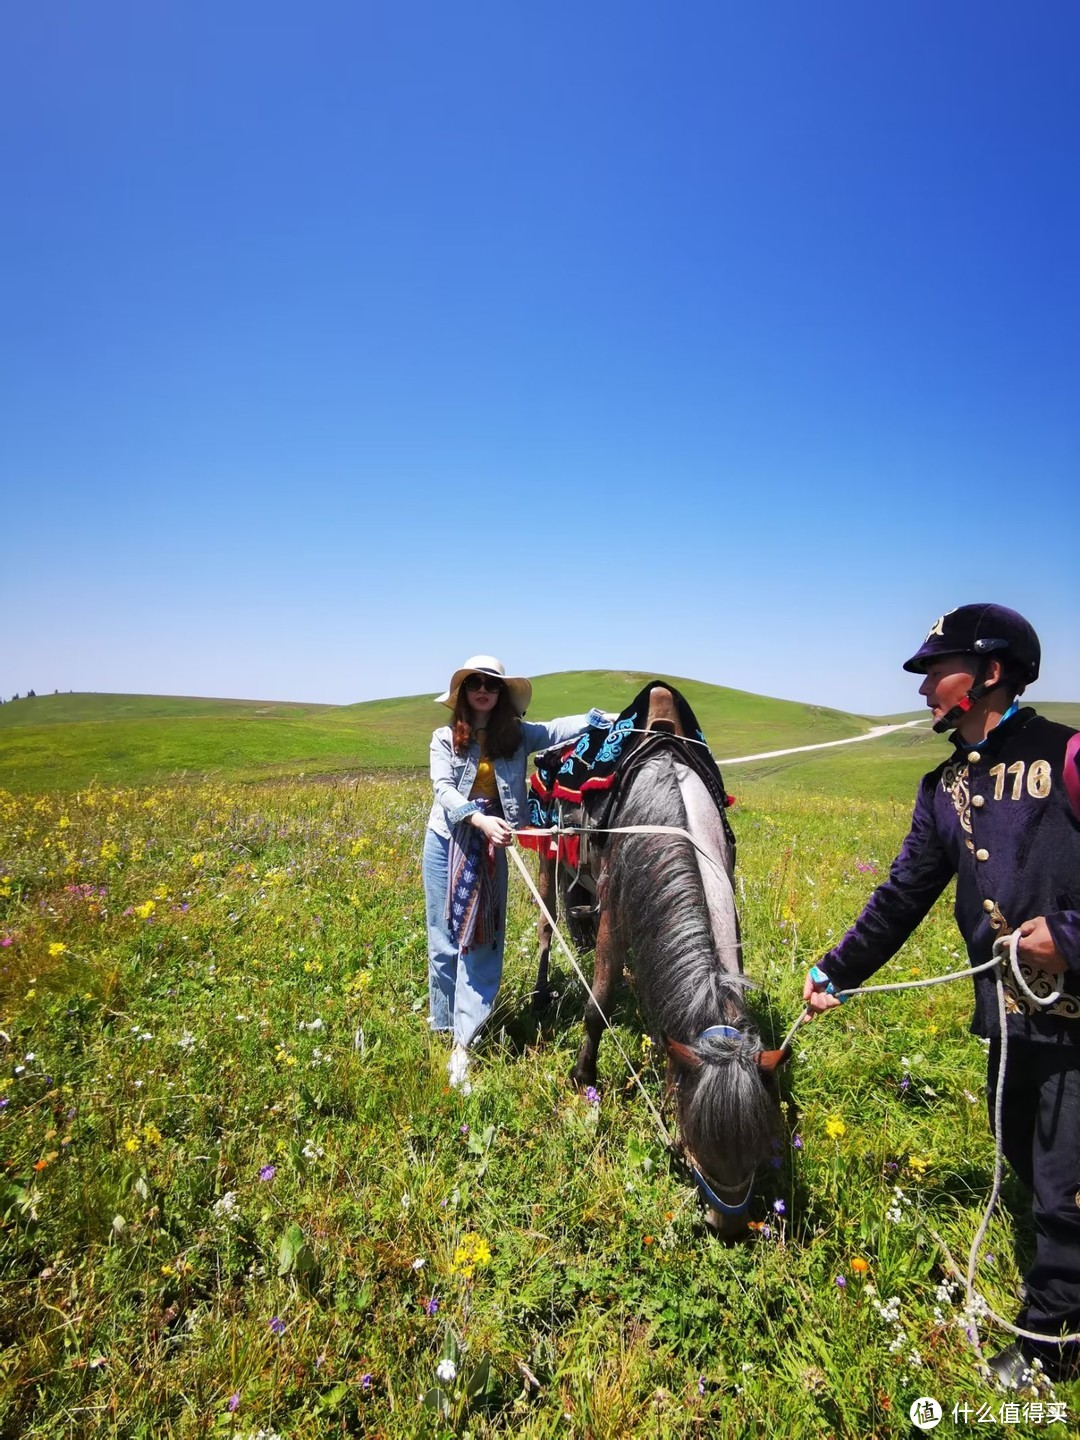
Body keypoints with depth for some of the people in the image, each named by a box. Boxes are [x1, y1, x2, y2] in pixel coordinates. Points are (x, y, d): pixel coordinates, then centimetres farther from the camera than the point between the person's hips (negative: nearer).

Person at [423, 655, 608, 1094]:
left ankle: (465, 1042, 1)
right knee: (445, 938, 7)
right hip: (447, 841, 0)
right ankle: (444, 1021, 26)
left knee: (483, 939, -3)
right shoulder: (445, 738, -1)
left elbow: (556, 729, -9)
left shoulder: (517, 736, 3)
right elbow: (443, 789, -13)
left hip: (491, 846, 1)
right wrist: (480, 819, -29)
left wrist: (595, 719, -27)